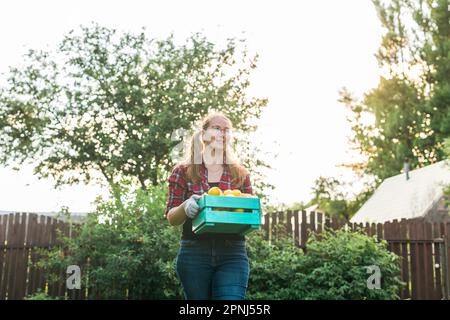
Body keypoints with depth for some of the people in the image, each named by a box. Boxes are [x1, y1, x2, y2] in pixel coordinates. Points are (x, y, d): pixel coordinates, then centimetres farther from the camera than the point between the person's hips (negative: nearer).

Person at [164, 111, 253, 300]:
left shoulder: (240, 174, 13)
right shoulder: (184, 171, 8)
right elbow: (171, 218, 6)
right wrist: (186, 207, -16)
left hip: (233, 254, 1)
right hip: (194, 253, 0)